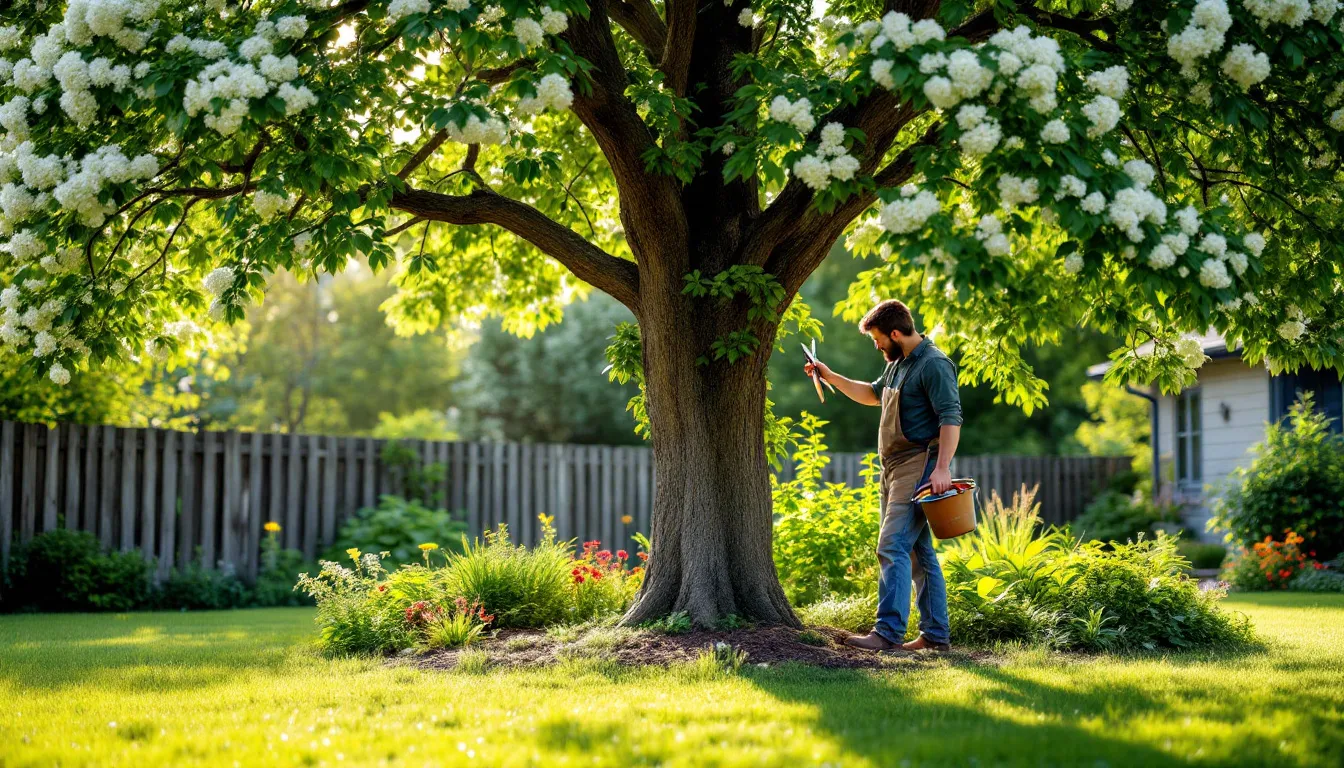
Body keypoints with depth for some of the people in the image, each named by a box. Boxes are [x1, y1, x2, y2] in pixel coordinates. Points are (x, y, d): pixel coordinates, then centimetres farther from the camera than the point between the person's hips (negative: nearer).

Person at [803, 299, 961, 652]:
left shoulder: (933, 365, -13)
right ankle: (935, 634, 15)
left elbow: (951, 418, -20)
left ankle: (888, 632, -20)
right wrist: (830, 377, 28)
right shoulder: (898, 364, 17)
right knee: (918, 553, 11)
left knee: (893, 547, -17)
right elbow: (873, 394, 36)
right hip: (895, 467, 10)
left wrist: (942, 467, -28)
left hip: (918, 468, -10)